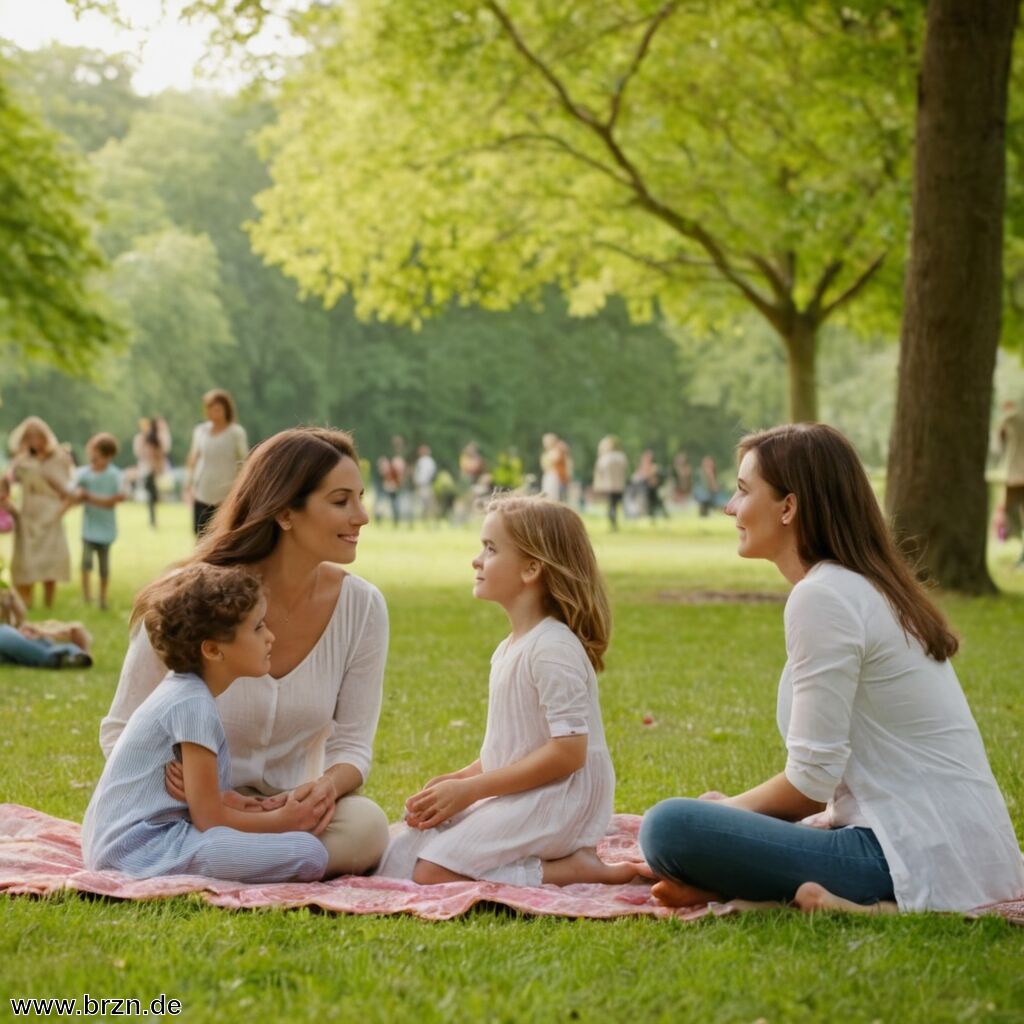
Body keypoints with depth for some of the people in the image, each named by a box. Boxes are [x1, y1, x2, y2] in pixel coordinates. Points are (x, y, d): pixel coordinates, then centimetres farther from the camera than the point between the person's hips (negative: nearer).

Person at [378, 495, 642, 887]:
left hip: (554, 803, -10)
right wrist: (457, 780, 3)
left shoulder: (553, 648, -16)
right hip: (513, 800, 10)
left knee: (432, 872, -22)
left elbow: (568, 750, -22)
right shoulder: (510, 649, 15)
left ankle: (575, 870, -11)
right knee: (397, 859, 3)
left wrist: (470, 788, -19)